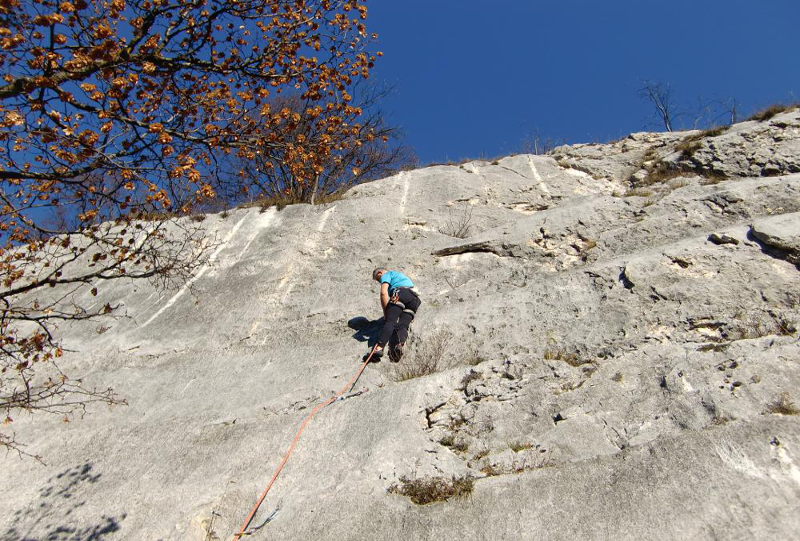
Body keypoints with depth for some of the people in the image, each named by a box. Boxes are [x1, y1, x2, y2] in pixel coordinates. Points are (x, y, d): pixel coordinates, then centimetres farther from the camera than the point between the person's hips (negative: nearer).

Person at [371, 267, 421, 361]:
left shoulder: (386, 275, 16)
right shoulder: (399, 274, 41)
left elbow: (384, 293, -3)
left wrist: (386, 313, -3)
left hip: (400, 294, -7)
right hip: (414, 298, 7)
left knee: (389, 322, -16)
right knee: (403, 325, -4)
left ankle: (380, 347, -34)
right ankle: (401, 344, -32)